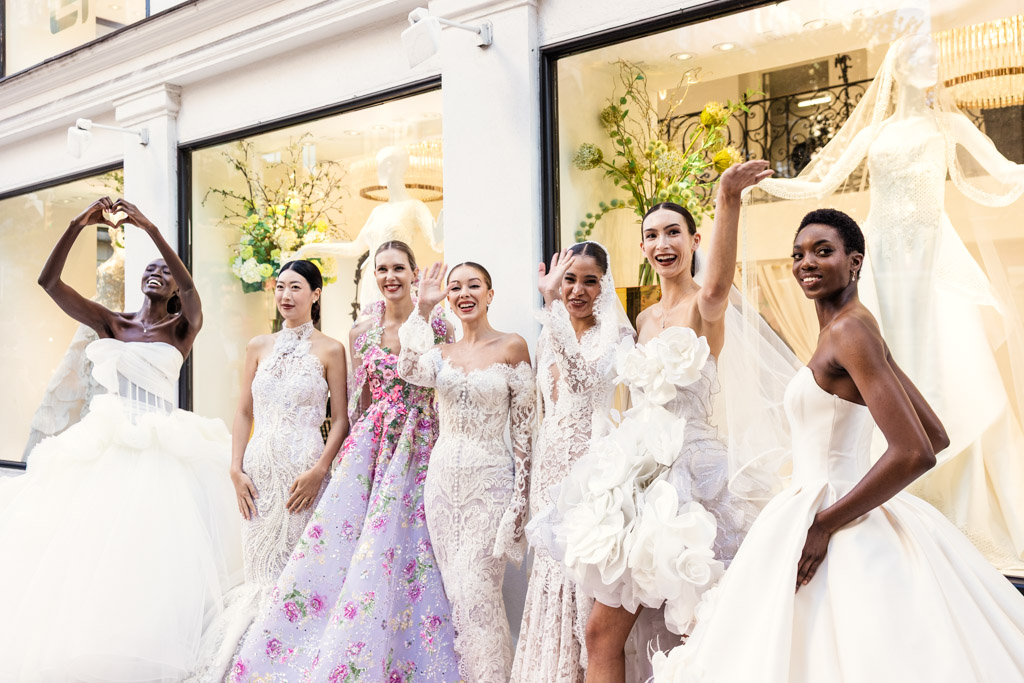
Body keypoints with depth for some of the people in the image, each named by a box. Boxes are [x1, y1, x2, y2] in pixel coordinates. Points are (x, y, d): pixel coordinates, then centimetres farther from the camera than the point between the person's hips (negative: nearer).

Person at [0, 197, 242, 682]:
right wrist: (79, 224, -9)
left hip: (159, 448, -3)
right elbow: (49, 281, 2)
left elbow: (191, 287, -17)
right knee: (83, 548, -1)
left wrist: (149, 228, -23)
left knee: (147, 552, -9)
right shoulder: (111, 323, 12)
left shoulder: (183, 328, 4)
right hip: (103, 444, 3)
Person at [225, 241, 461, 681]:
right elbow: (358, 401, 16)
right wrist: (357, 448, 14)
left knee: (400, 555, -3)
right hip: (371, 447, 4)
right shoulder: (361, 332, 9)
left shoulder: (435, 324, -2)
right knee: (337, 543, 0)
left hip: (419, 450, -3)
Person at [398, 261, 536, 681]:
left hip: (489, 480, -4)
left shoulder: (512, 347, -3)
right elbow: (408, 370, -15)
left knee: (476, 590, -7)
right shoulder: (441, 353, 9)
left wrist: (521, 496, -7)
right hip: (443, 476, 5)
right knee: (455, 590, 10)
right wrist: (423, 309, -13)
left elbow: (524, 429, -4)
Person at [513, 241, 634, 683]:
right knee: (554, 567, 10)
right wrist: (531, 487, 17)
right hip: (553, 466, 6)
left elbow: (586, 380, -27)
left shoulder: (615, 335, -6)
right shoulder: (549, 338, 13)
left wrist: (551, 306, -26)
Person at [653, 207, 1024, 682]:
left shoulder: (849, 328, -16)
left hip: (837, 533, -9)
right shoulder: (855, 329, 10)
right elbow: (937, 436, 15)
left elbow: (914, 453, -24)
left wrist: (823, 525, -20)